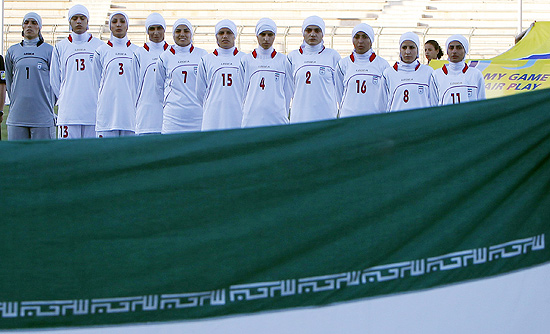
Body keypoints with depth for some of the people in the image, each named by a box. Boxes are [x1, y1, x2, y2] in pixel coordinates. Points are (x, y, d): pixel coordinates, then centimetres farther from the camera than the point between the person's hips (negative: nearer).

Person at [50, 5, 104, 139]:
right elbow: (54, 80, 13)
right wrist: (65, 99, 8)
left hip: (93, 111, 0)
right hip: (68, 112, 0)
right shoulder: (61, 47, 9)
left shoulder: (99, 46, 6)